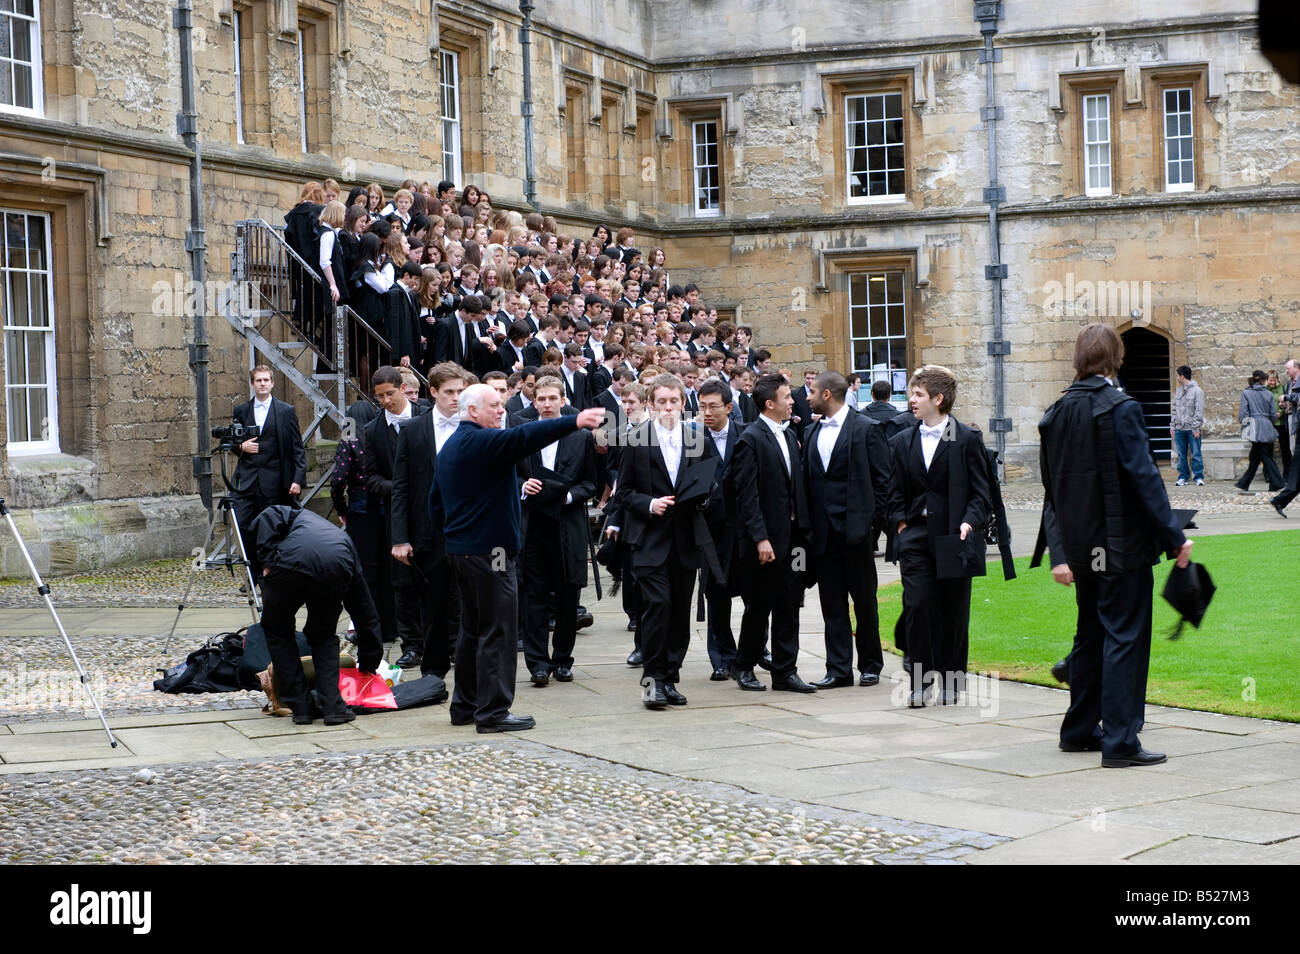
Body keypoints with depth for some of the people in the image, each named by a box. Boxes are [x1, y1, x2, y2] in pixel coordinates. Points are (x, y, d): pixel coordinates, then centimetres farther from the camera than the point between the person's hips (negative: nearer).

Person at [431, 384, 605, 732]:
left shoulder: (452, 446, 16)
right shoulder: (480, 441, -15)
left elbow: (435, 503, 21)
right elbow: (523, 437, -30)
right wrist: (574, 421, -36)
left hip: (461, 547, 10)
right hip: (488, 548, -10)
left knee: (473, 628, 17)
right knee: (498, 630, -7)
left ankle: (465, 705, 22)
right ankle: (493, 711, -6)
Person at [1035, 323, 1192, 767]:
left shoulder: (1057, 414, 6)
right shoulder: (1120, 409, -14)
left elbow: (1052, 489, 7)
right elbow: (1144, 477, -17)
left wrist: (1059, 553, 8)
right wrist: (1175, 539, -11)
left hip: (1082, 547, 7)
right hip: (1123, 546, -7)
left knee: (1090, 635, 18)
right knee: (1125, 637, -2)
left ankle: (1080, 729, 26)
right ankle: (1120, 741, -3)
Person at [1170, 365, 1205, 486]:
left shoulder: (1197, 391, -5)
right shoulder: (1178, 391, 15)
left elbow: (1199, 411, -9)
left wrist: (1196, 427, -14)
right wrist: (1172, 425, 10)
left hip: (1192, 429, -6)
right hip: (1179, 429, 6)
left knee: (1196, 454, -4)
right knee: (1182, 455, 7)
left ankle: (1198, 477, -1)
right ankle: (1183, 477, 12)